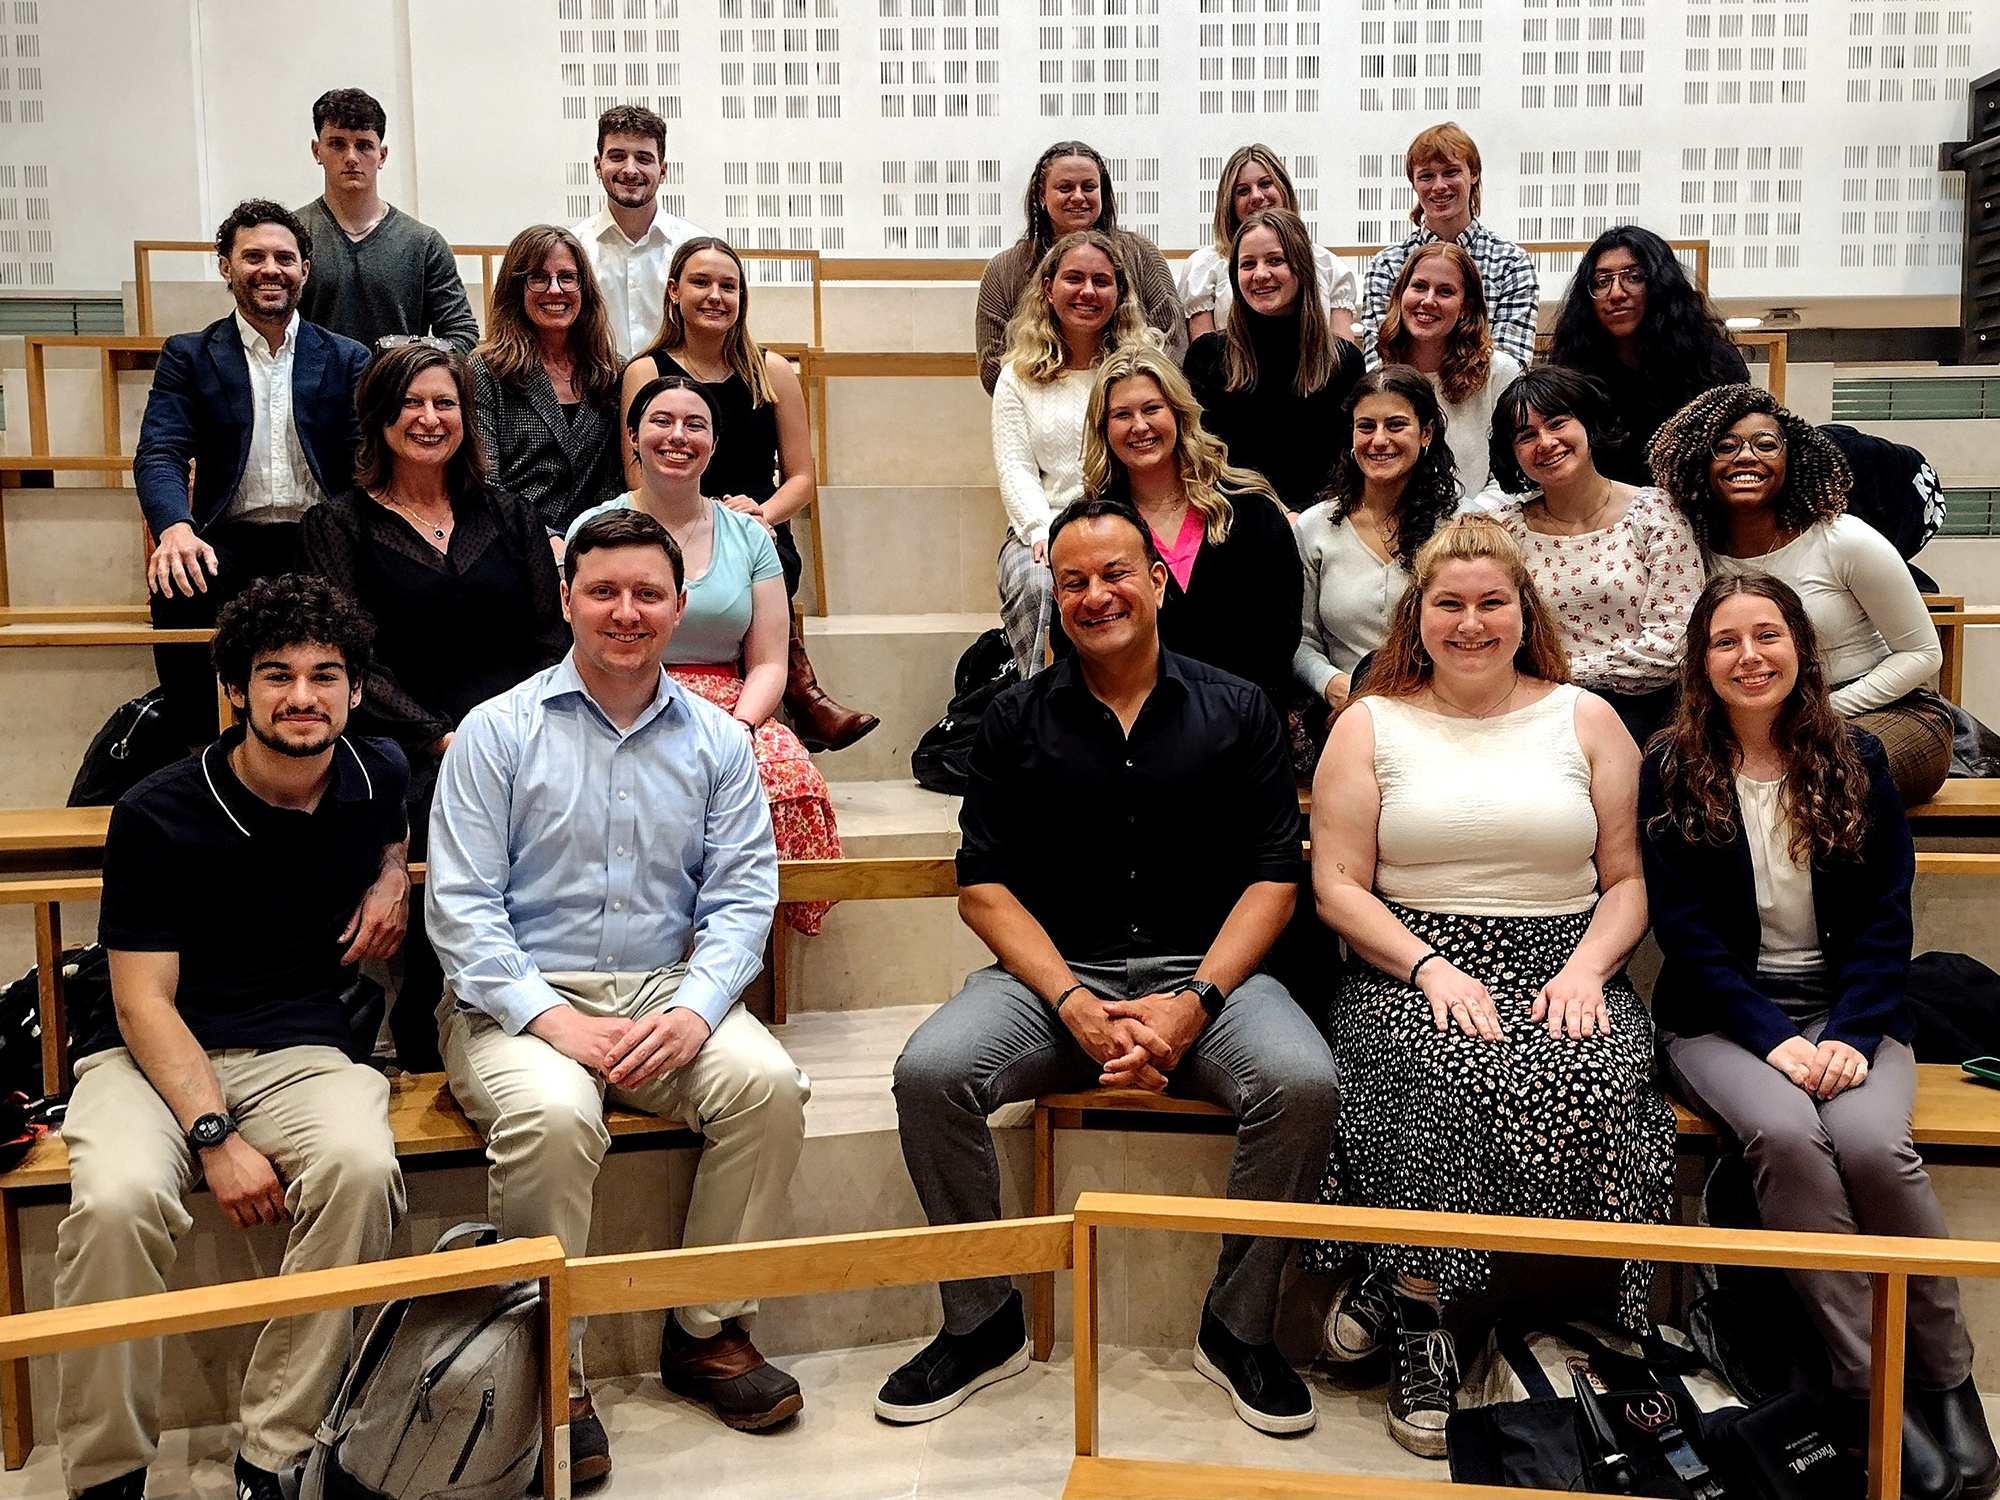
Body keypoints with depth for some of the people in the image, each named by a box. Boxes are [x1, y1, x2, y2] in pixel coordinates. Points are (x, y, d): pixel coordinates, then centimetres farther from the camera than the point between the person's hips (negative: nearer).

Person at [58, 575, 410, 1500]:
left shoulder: (378, 774, 5)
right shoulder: (159, 815, -6)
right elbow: (144, 1003, -8)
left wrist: (392, 874, 8)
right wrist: (215, 1134, -21)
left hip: (302, 1050, 2)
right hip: (153, 1054, -2)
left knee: (361, 1168, -32)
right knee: (117, 1199, -33)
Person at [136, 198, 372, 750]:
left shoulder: (346, 359, 14)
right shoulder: (189, 356, 12)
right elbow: (160, 454, 0)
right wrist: (175, 526, -25)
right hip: (230, 542, 0)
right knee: (177, 596, -32)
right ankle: (201, 753, -14)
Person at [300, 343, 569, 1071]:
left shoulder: (510, 517, 20)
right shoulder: (337, 525, 12)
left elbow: (551, 642, 13)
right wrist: (443, 741, -13)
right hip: (404, 752, -2)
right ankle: (426, 1054, -18)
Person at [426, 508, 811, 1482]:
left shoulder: (716, 742, 9)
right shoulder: (497, 732, 1)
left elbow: (740, 899, 3)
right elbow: (459, 906, -6)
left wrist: (692, 1011, -16)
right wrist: (554, 1018, -19)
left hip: (665, 995, 3)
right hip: (520, 998, -2)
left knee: (767, 1082, -24)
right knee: (552, 1113, -33)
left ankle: (709, 1330, -3)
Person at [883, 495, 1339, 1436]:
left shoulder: (1235, 712, 7)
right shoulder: (1017, 720, 8)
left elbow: (1273, 878, 2)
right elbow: (983, 887, 2)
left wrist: (1194, 1002, -13)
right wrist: (1073, 1004, -13)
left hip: (1205, 972, 0)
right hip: (1053, 973, 1)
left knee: (1304, 1083, -29)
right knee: (929, 1073, -25)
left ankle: (1238, 1327, -5)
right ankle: (982, 1322, -3)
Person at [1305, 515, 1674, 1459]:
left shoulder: (1586, 719, 13)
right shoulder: (1370, 724, 9)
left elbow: (1628, 880, 10)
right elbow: (1338, 886, 2)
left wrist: (1585, 969, -9)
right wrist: (1432, 967, -13)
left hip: (1564, 963, 2)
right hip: (1410, 967, -1)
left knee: (1592, 1081, -31)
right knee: (1450, 1074, -34)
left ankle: (1396, 1286, -17)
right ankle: (1418, 1329, -15)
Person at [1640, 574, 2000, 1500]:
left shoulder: (1856, 760, 7)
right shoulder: (1671, 771, 1)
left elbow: (1885, 918, 2)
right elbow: (1684, 928, -4)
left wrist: (1851, 1034, -14)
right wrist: (1772, 1039, -16)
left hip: (1850, 1009, 1)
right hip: (1722, 1016, -1)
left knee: (1871, 1140, -29)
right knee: (1785, 1133, -32)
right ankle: (1869, 1390, -20)